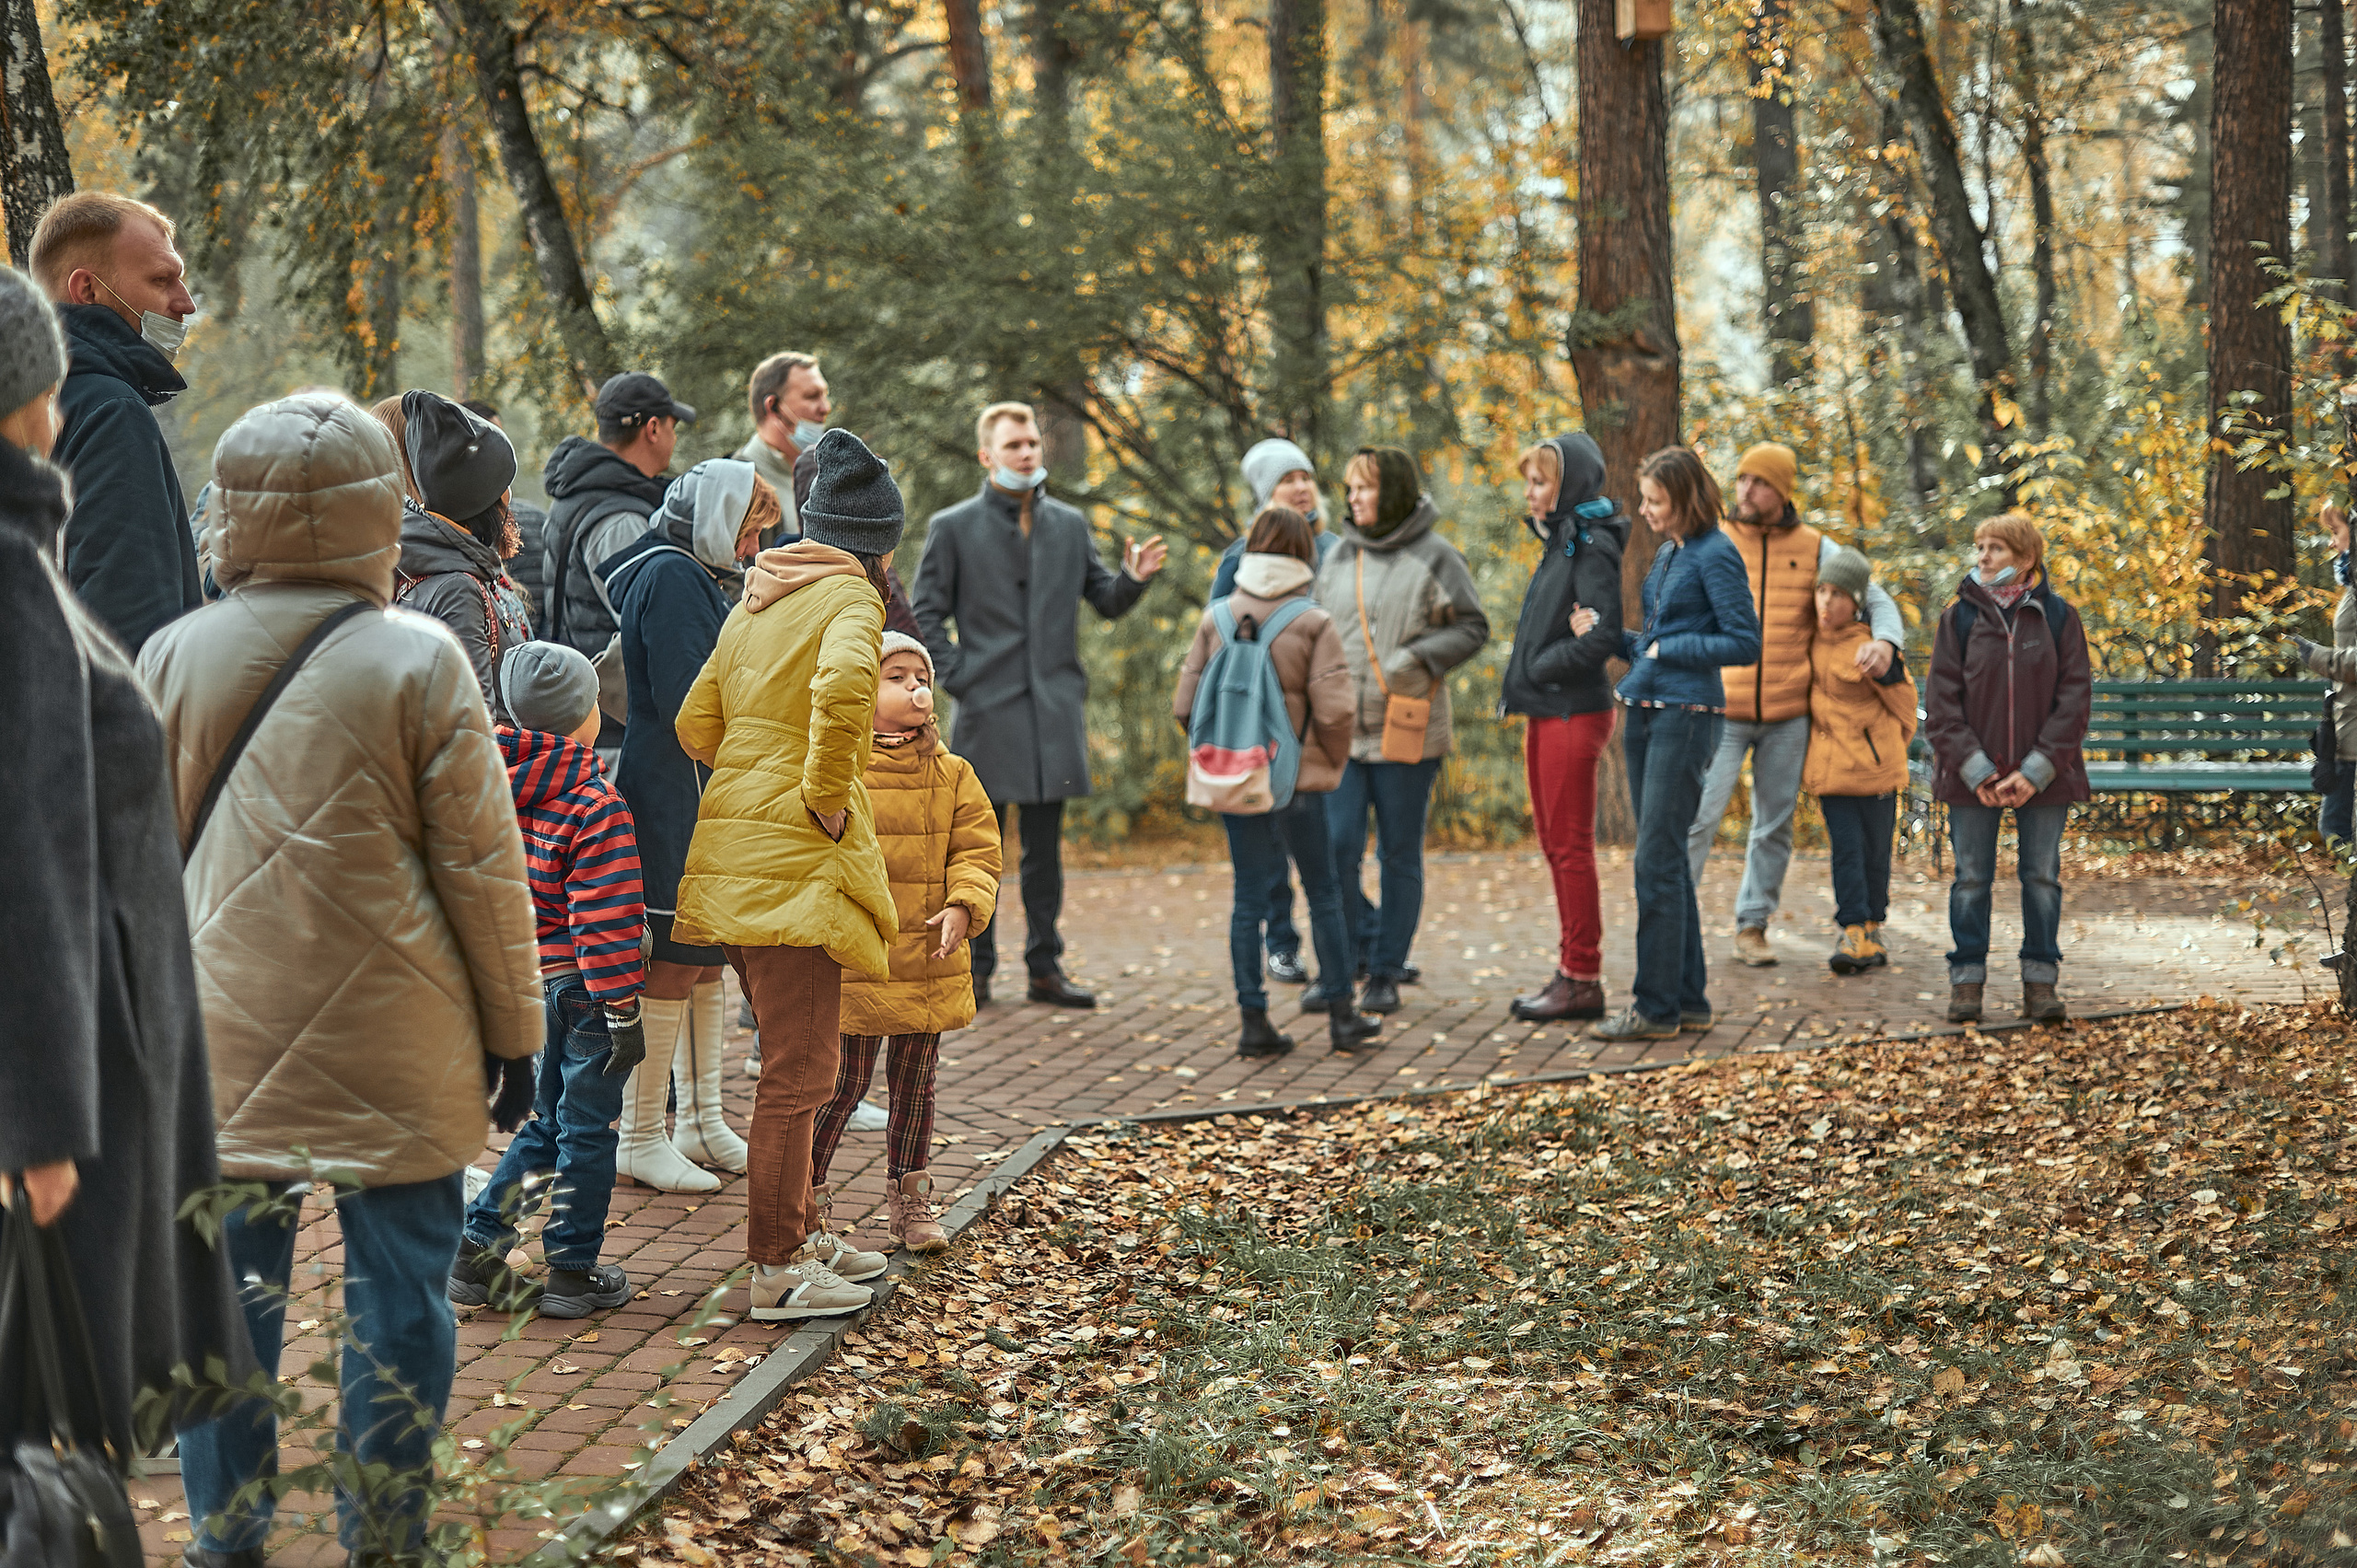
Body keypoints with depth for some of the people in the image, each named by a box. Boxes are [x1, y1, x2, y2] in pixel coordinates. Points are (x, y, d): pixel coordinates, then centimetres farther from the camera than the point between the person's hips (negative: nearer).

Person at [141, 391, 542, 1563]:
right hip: (392, 1048, -3)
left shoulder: (173, 655, 1)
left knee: (227, 1288, 10)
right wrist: (511, 1028, 6)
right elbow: (481, 868, -4)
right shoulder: (420, 662, -9)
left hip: (223, 1041, 3)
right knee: (394, 1297, 7)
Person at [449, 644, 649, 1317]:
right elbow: (604, 921, -19)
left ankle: (476, 1248, 14)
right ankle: (572, 1273, 11)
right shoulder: (596, 807, -17)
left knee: (544, 1125, 18)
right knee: (587, 1131, 5)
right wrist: (625, 1014, -15)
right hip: (582, 986, -7)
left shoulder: (501, 789, 4)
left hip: (526, 983, 7)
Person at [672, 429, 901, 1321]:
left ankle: (801, 1236, 28)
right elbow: (842, 688, -30)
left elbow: (696, 722, 16)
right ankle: (776, 1273, 0)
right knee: (799, 1071, -4)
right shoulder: (849, 597, -8)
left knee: (791, 1061, 19)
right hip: (796, 856, -9)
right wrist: (827, 794, -20)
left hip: (734, 851, 9)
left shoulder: (756, 601, 16)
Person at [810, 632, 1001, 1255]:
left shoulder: (951, 774, 7)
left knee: (915, 1081, 14)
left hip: (928, 961, 5)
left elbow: (976, 850, 6)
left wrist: (964, 905, -11)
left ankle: (909, 1200, 26)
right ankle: (804, 1194, 12)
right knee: (844, 1080, -3)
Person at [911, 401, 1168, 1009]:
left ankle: (1045, 966, 13)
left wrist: (1134, 578, -7)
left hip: (1054, 708, 3)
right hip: (986, 709, -3)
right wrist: (957, 677, -9)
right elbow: (925, 616, 1)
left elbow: (1106, 602, 14)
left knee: (1046, 845, 7)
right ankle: (974, 969, 8)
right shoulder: (952, 527, 1)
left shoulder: (1069, 525, 12)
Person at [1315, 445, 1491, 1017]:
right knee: (1335, 849, -5)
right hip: (1341, 729, 4)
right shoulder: (1340, 556, 11)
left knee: (1400, 857, 5)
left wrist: (1417, 658, -14)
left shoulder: (1434, 556, -2)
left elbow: (1473, 627, -1)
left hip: (1406, 729, -3)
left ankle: (1385, 975, 14)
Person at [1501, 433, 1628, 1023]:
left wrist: (1537, 668, -13)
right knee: (1555, 846, 13)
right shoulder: (1559, 543, 15)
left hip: (1573, 712, -10)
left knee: (1571, 848, -5)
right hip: (1545, 713, 10)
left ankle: (1583, 980, 1)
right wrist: (1525, 679, 7)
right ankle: (1572, 971, 20)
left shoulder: (1590, 548, -14)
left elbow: (1603, 637, -22)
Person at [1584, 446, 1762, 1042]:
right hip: (1644, 713, 9)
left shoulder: (1715, 556, -10)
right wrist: (1608, 634, 6)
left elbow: (1745, 643, -13)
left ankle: (1658, 1007, -4)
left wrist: (1668, 649, -12)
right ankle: (1688, 998, 18)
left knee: (1657, 860, -9)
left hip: (1686, 716, -9)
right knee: (1665, 861, 11)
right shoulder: (1667, 553, 16)